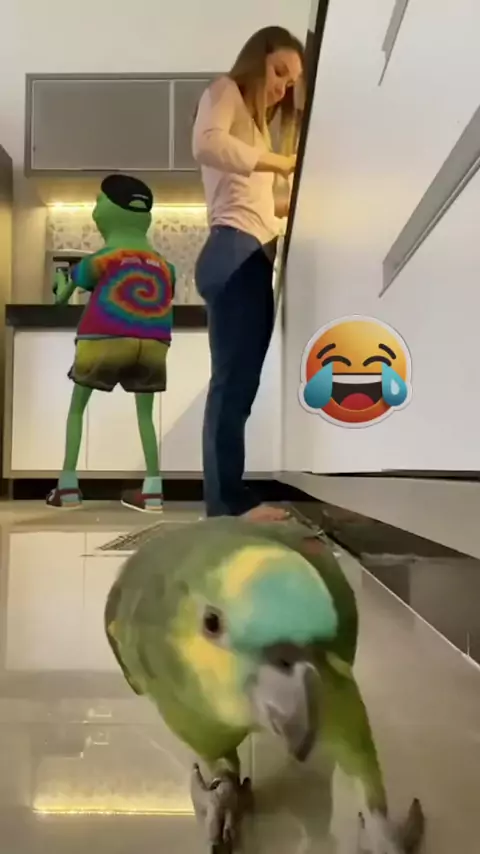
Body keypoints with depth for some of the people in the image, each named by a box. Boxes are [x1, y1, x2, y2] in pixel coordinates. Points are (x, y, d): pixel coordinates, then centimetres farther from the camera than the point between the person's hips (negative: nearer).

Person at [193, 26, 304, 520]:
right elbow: (207, 144, -13)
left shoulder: (257, 121, 37)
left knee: (237, 381, 2)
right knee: (234, 379, -15)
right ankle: (229, 500, -14)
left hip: (252, 257, 9)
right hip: (235, 252, -9)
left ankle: (227, 499, 4)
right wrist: (281, 161, -13)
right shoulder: (225, 92, 11)